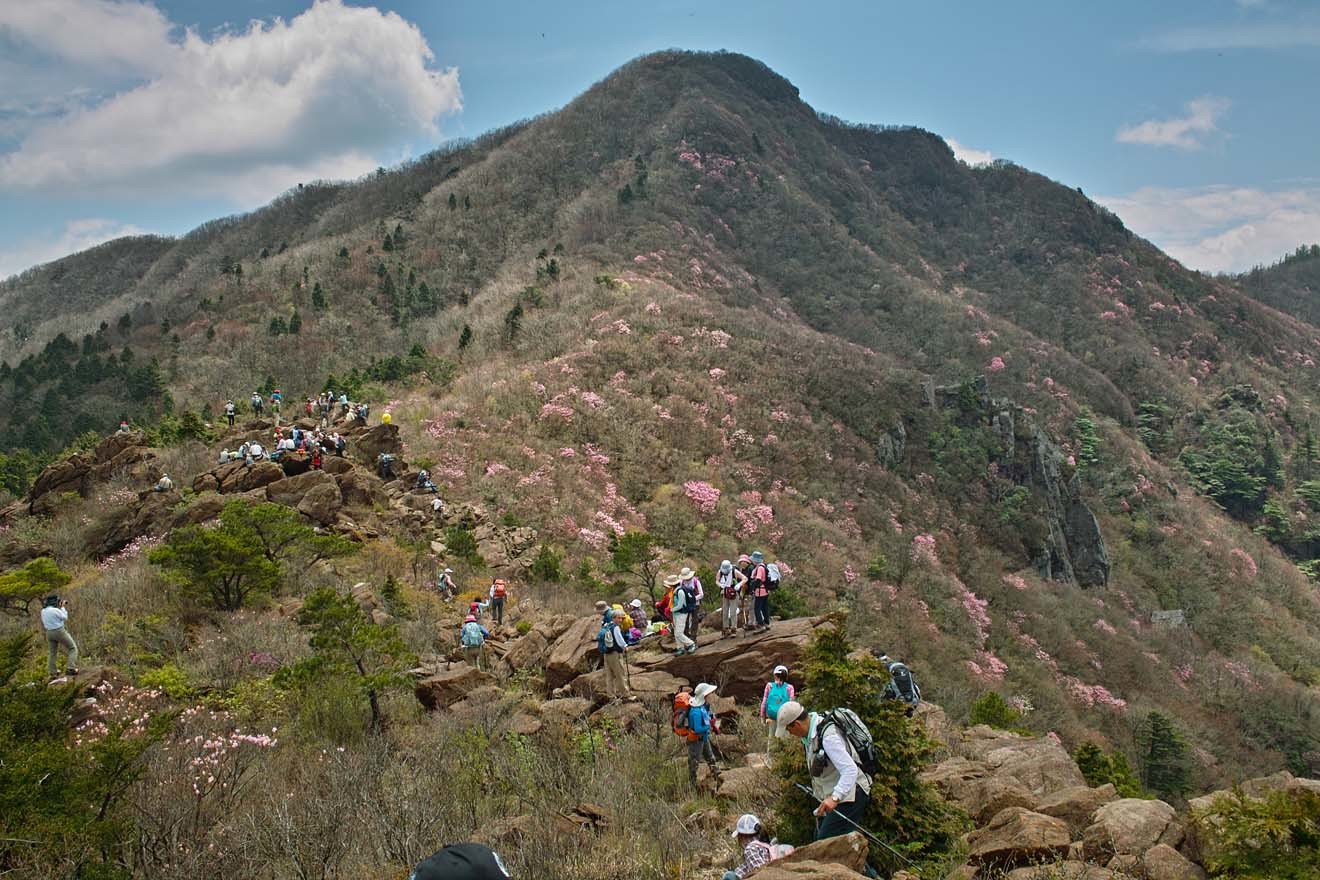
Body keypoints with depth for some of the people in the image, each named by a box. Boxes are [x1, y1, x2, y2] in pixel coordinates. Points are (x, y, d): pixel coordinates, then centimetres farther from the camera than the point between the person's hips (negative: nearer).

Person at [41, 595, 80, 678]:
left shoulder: (43, 611, 5)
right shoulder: (55, 610, -18)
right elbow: (65, 618, -4)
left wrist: (60, 607, 13)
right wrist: (63, 607, 3)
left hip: (49, 633, 7)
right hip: (60, 631, -7)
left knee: (52, 653, 14)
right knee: (73, 648, 3)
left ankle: (53, 673, 14)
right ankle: (70, 668, -8)